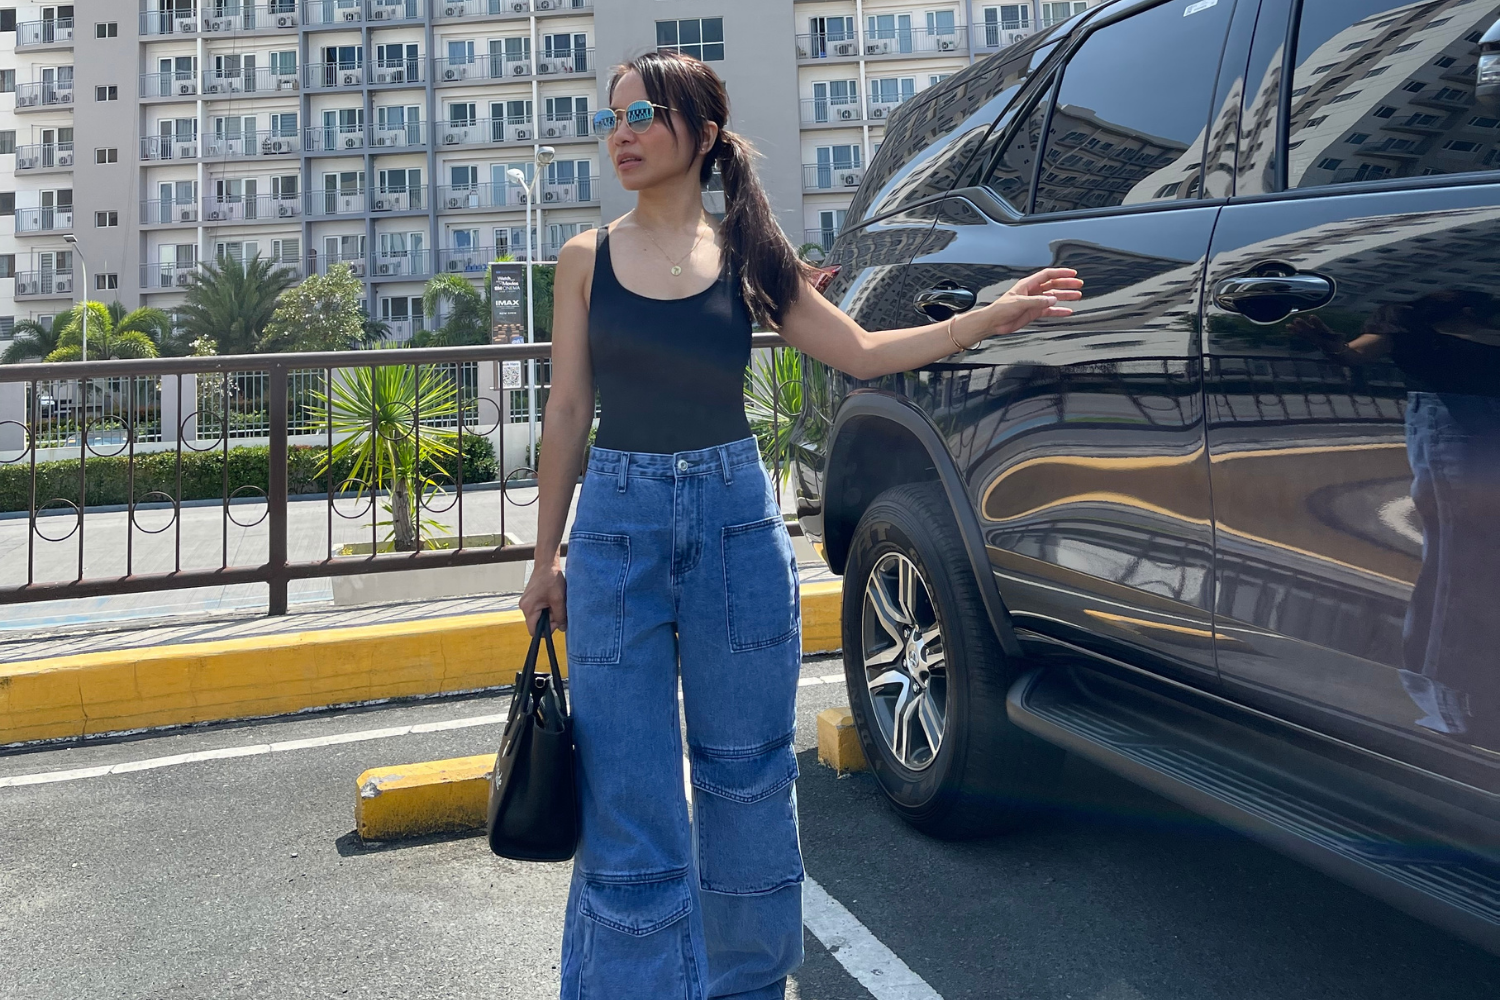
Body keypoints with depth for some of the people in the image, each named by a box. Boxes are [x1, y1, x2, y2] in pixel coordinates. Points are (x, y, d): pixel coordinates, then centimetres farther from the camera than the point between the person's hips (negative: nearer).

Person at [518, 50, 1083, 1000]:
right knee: (627, 806, 2)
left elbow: (860, 351, 6)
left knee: (745, 780, 11)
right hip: (618, 527, 0)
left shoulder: (745, 253, 4)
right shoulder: (588, 260, 4)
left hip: (736, 520, 1)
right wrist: (547, 556, 6)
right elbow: (569, 412, 6)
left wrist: (986, 318, -2)